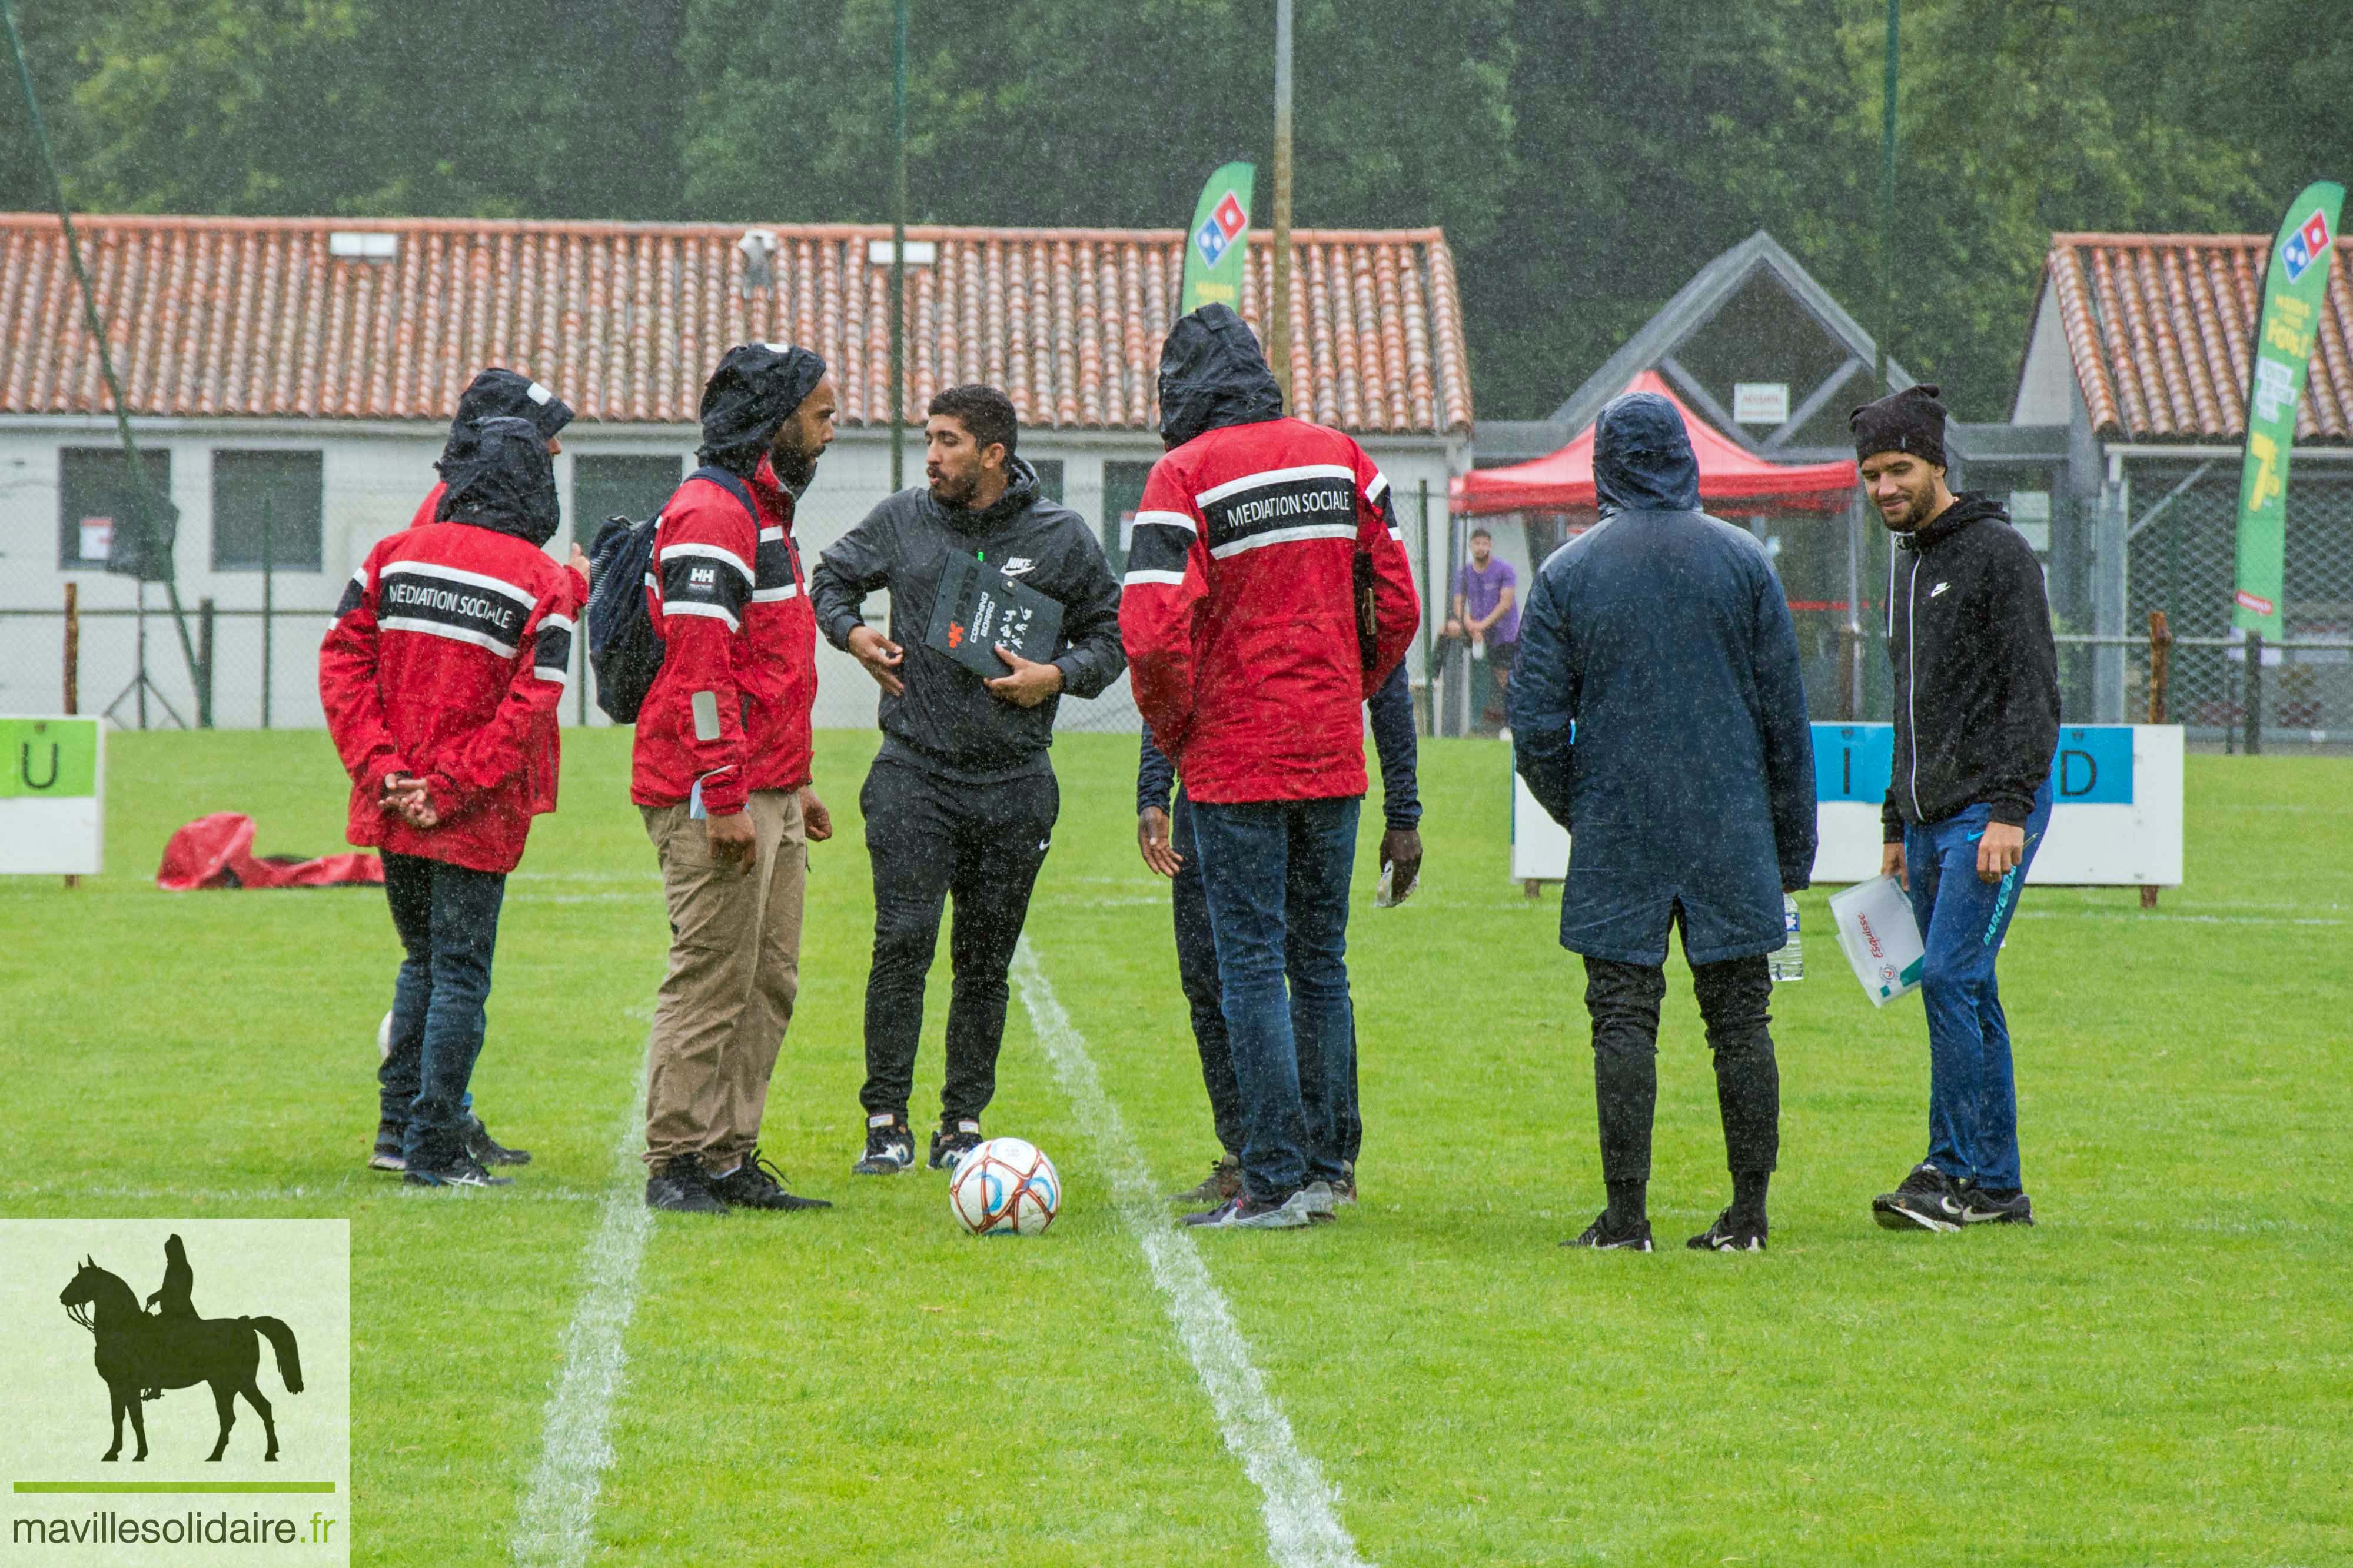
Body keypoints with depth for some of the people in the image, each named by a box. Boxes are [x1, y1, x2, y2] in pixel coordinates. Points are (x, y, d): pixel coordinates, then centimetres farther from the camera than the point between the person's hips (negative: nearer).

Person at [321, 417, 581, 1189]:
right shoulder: (543, 583, -6)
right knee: (460, 972, 2)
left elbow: (342, 662, -3)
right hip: (477, 821, -4)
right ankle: (434, 1150, 1)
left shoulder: (392, 558, 3)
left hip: (392, 806, 4)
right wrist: (450, 790, -14)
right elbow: (529, 704, -14)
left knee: (424, 959, 20)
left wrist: (382, 770, -7)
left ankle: (398, 1122, 20)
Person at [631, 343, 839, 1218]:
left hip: (767, 796, 10)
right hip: (716, 798, -10)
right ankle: (675, 1166, -3)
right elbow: (700, 668, -20)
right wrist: (725, 800, -22)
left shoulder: (763, 508, 21)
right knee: (712, 978, -7)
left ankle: (730, 1156, 15)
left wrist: (796, 783, 24)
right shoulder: (712, 513, -13)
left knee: (769, 981, 10)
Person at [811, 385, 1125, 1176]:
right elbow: (830, 578, 21)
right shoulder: (900, 522, 4)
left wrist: (1058, 675, -10)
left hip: (1015, 784, 0)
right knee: (903, 941, -11)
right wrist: (852, 632, 1)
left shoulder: (1060, 538, 1)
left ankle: (964, 1122, 14)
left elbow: (1110, 635, 9)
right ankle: (886, 1120, -5)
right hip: (914, 773, 0)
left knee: (985, 960, 5)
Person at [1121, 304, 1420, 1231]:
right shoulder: (1341, 459, 5)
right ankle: (1326, 1164, 18)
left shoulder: (1185, 476, -10)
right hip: (1333, 757, 5)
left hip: (1236, 762, -5)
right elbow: (1396, 607, 6)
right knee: (1320, 961, 14)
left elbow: (1153, 631, -19)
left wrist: (1171, 730, -3)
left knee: (1250, 964, -2)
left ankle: (1275, 1182, -4)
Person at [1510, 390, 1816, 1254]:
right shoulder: (1743, 561, 3)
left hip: (1619, 835, -1)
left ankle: (1626, 1214, -4)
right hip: (1732, 839, 1)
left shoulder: (1567, 574, 0)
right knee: (1740, 1019, 5)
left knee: (1623, 1020, 0)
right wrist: (1794, 844, 10)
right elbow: (1785, 716, 4)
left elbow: (1536, 727, -2)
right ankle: (1747, 1213, 4)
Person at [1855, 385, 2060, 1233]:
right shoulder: (1908, 564, 18)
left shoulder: (1997, 552, -8)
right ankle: (1997, 1186, 9)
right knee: (1965, 998, 7)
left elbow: (2032, 690, -14)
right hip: (1928, 815, 9)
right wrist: (1896, 825, 22)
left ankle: (1957, 1173, -14)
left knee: (1951, 978, -16)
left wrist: (2009, 811, -21)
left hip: (1991, 807, -8)